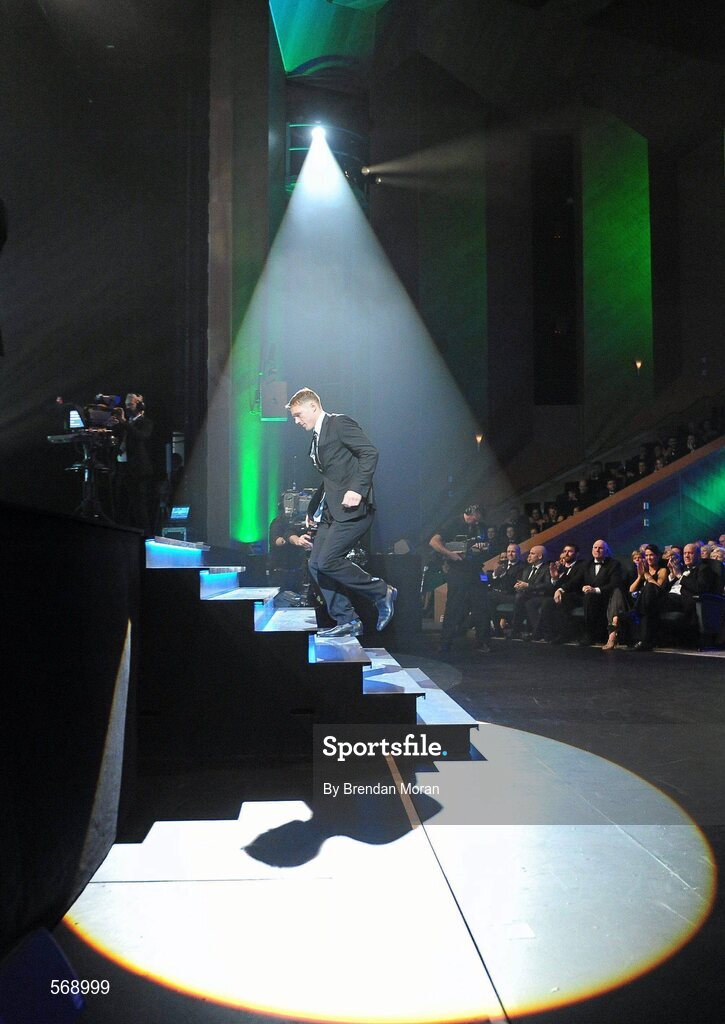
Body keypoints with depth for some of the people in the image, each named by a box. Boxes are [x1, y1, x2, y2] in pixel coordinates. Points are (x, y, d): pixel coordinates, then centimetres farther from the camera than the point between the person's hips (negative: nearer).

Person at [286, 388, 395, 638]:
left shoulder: (339, 423, -6)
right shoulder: (317, 440, 21)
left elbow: (370, 452, -15)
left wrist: (356, 489, -24)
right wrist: (313, 508, 26)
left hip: (353, 508, -10)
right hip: (331, 511, 10)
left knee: (327, 561, -17)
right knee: (316, 564, 3)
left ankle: (382, 593, 0)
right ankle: (347, 621, 9)